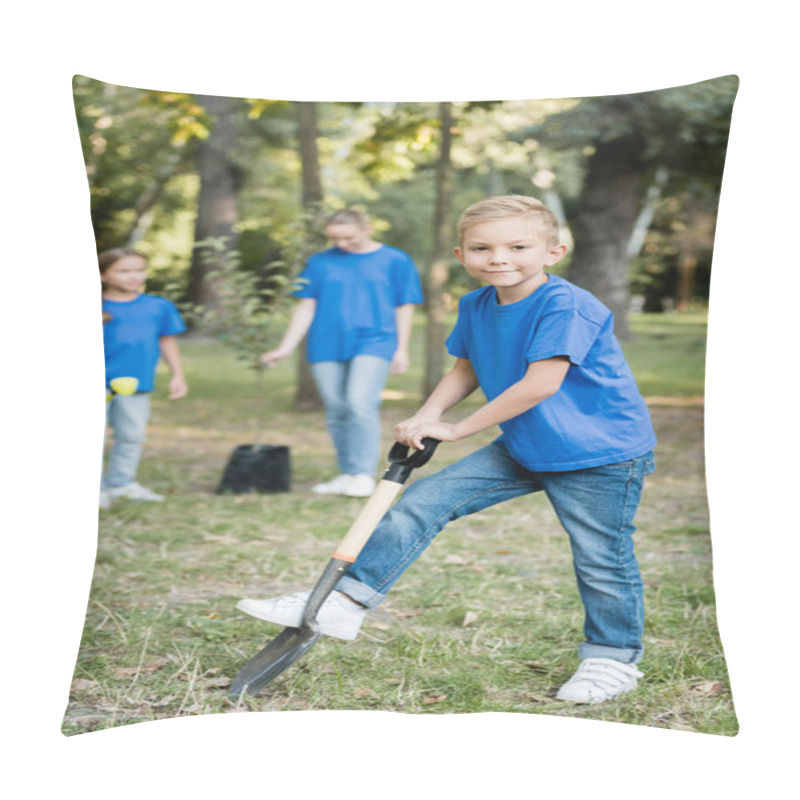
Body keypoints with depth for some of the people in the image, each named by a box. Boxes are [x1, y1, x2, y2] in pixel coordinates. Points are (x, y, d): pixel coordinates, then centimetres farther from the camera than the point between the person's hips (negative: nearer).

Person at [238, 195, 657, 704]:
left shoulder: (566, 306, -23)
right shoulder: (476, 307, 2)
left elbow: (541, 384, -28)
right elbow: (467, 370, 17)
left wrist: (459, 429, -19)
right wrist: (428, 416, -3)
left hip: (600, 455, -7)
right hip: (519, 450, 7)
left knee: (601, 561, 2)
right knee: (421, 504, 0)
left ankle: (614, 659, 25)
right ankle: (345, 602, 2)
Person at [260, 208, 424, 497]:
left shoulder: (395, 261, 5)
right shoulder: (320, 262, 10)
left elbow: (404, 308, 7)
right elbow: (306, 308, 10)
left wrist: (401, 349, 2)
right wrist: (285, 348, 4)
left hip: (374, 343, -3)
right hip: (327, 346, 3)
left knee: (361, 404, -19)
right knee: (337, 412, 3)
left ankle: (364, 475, -12)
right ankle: (347, 474, 14)